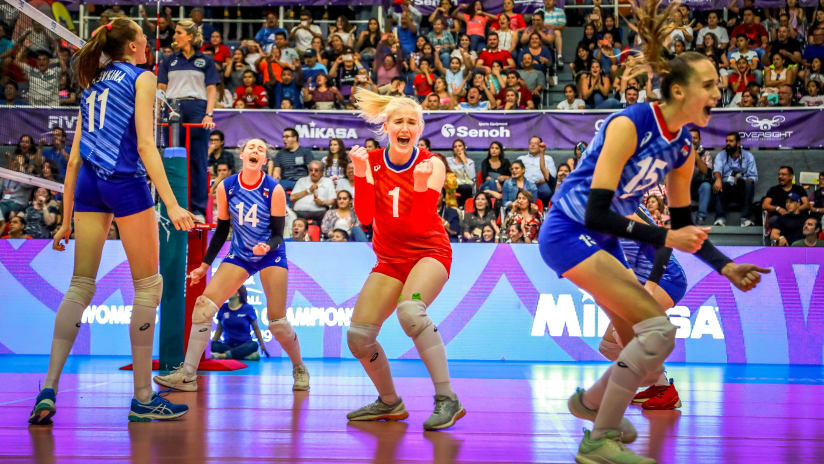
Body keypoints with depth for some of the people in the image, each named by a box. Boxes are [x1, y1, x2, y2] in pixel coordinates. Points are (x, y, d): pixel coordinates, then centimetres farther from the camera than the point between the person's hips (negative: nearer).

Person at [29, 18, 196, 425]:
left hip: (87, 185, 6)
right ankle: (142, 399, 3)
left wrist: (67, 220, 20)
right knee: (148, 288, 2)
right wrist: (171, 204, -15)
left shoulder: (92, 85, 22)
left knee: (80, 286, 7)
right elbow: (145, 145, -9)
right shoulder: (141, 78, 3)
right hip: (126, 181, -6)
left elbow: (74, 159, 18)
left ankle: (49, 388, -7)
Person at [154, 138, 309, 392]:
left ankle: (299, 368, 18)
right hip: (239, 254, 3)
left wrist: (267, 246, -34)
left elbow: (278, 234, -12)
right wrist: (205, 265, 4)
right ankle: (187, 374, -12)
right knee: (203, 305, -14)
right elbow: (221, 230, 4)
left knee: (277, 322, -9)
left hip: (271, 255, -3)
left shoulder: (274, 190, -14)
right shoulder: (226, 188, -7)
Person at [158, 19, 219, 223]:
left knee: (198, 161, -2)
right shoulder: (169, 61, 13)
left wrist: (209, 115, -10)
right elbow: (161, 89, 12)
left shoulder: (205, 61, 7)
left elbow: (211, 90, 3)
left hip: (197, 109, -2)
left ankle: (198, 210, 1)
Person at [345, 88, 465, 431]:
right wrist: (361, 172, -21)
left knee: (410, 310, -34)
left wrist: (421, 183, -32)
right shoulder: (371, 161, -1)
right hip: (390, 258, 5)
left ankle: (447, 400, -28)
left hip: (429, 252, -5)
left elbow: (420, 224, -17)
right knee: (358, 336, -4)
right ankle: (390, 403, 21)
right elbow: (365, 217, -11)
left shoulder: (431, 165, -9)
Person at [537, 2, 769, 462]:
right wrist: (664, 238, -29)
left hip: (604, 243, 8)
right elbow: (596, 213, -26)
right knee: (659, 329, -20)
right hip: (569, 233, -8)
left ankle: (589, 402, 39)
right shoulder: (629, 126, -22)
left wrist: (725, 266, -1)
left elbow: (684, 224, 13)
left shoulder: (683, 149, 2)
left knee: (649, 353, 9)